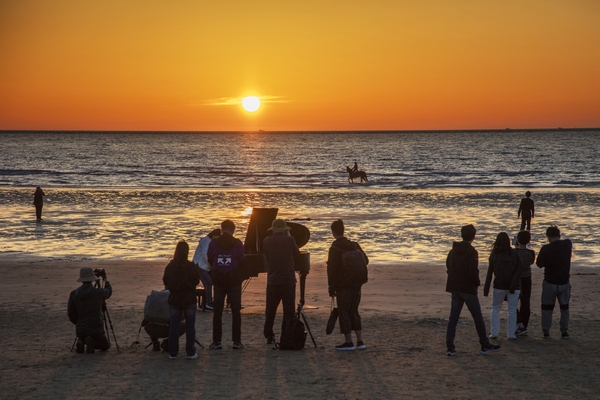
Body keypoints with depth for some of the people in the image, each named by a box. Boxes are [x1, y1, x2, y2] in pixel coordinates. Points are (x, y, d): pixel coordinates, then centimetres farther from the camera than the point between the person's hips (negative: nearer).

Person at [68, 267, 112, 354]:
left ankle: (80, 342, -1)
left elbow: (70, 313, 0)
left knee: (82, 336, 36)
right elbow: (109, 292, 13)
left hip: (80, 330, 3)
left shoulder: (74, 294, -5)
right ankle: (92, 342, -10)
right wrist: (105, 278, 26)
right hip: (96, 329, -3)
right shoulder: (99, 292, -12)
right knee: (105, 345, 23)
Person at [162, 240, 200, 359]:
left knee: (174, 326, 10)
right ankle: (190, 353, 8)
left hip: (174, 300, 1)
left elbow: (165, 282, 1)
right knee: (190, 326, 8)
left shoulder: (169, 266, -9)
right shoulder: (192, 267, -13)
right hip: (189, 300, -1)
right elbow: (197, 281, -2)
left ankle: (173, 353, 12)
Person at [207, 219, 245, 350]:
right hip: (234, 281, -1)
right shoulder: (238, 244, -6)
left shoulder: (213, 243, -3)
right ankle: (236, 341, 2)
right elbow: (242, 261, -3)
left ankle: (216, 341, 5)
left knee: (217, 312, 7)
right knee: (236, 312, 5)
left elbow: (210, 261, 5)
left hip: (218, 281, 1)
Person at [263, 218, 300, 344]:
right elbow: (296, 254, 7)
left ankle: (269, 336, 10)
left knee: (270, 310, 11)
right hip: (288, 280, -2)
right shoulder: (290, 240, -8)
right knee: (288, 310, 3)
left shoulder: (267, 241, -3)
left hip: (273, 280, 2)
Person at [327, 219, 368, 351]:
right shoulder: (354, 245, 4)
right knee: (354, 312, 15)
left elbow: (332, 270, -13)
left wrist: (331, 289, -7)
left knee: (344, 313, 3)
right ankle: (360, 341, 13)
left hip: (343, 286, -6)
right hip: (356, 285, 6)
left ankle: (349, 342, 4)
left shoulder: (334, 249, -13)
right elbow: (365, 260, 11)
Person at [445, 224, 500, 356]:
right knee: (478, 318, 6)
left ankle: (450, 347, 1)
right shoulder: (471, 252, -14)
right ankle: (485, 346, 14)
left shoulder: (453, 251, 8)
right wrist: (477, 283, -4)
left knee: (453, 318, 7)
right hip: (468, 289, -6)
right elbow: (473, 272, -21)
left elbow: (448, 268, 13)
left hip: (455, 289, 6)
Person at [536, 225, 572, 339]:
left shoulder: (546, 248, -17)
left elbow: (539, 264, -8)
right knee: (564, 307, 15)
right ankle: (564, 332, 16)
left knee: (547, 307, 11)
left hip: (550, 282, -2)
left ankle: (546, 332, 12)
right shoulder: (568, 244, -7)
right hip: (564, 282, 2)